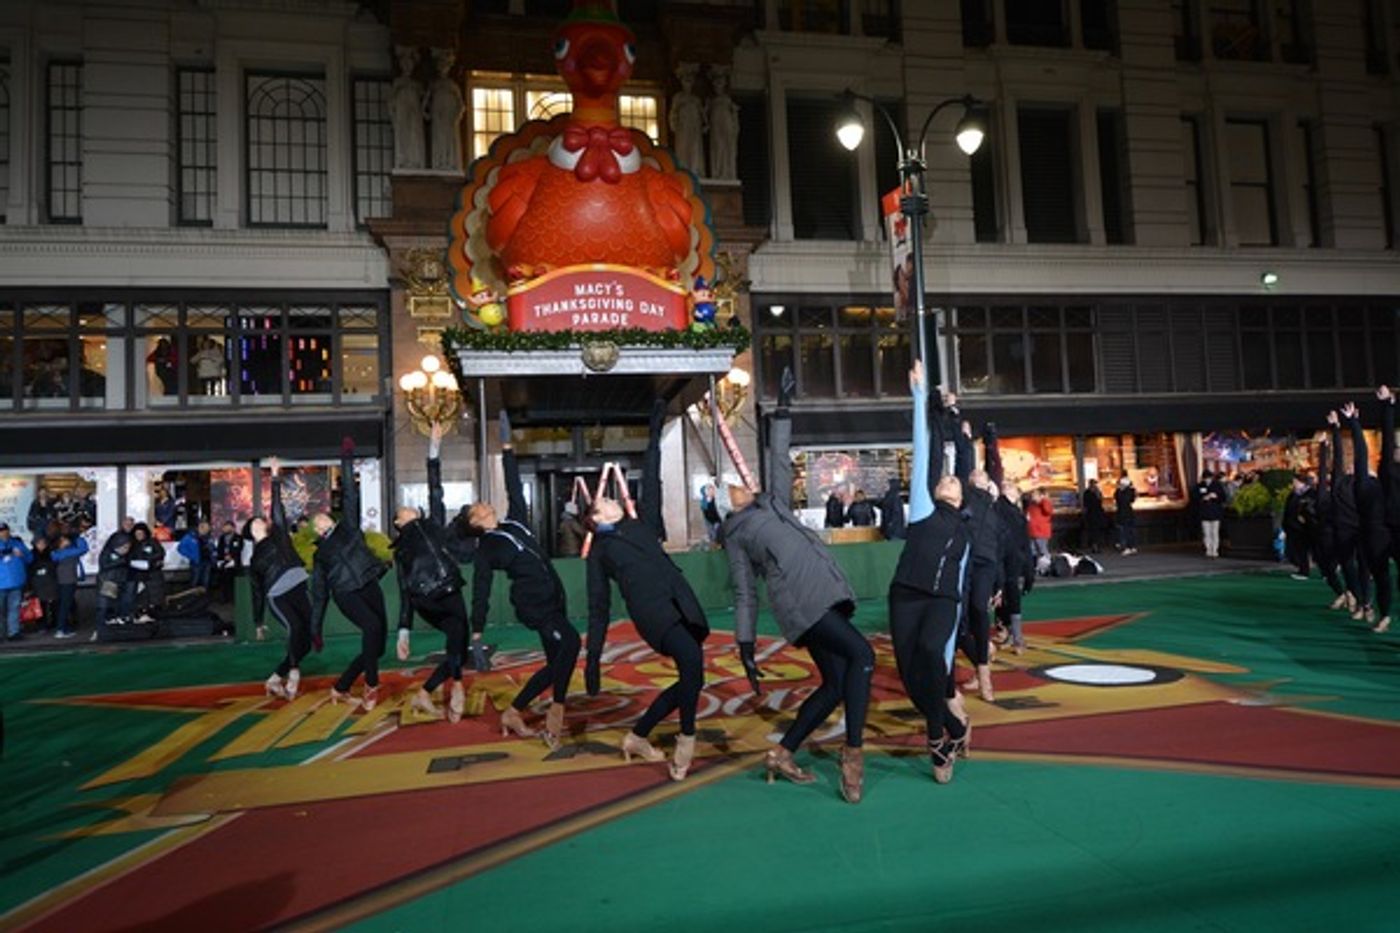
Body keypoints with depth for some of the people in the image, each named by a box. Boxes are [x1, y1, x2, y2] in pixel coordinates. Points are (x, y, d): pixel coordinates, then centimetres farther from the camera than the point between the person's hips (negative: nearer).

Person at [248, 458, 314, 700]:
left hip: (298, 590, 3)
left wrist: (276, 478, 12)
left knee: (305, 641, -2)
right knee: (295, 628, -28)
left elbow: (277, 507, 14)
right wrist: (258, 623, 20)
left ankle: (275, 678, 10)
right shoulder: (254, 559, 17)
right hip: (277, 596, -3)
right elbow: (257, 593, 19)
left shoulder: (279, 534, 21)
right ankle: (293, 672, -24)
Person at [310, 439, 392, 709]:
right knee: (372, 626, -29)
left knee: (376, 644, 0)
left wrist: (347, 460, 9)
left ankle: (340, 688, 17)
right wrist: (315, 628, 17)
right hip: (345, 593, -2)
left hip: (369, 586, 3)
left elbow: (350, 494, 13)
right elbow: (319, 593, 19)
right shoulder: (319, 553, 18)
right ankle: (371, 686, -20)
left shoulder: (348, 526, 19)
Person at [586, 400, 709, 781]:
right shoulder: (599, 551, 16)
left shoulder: (642, 523, 25)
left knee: (690, 678, 6)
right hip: (650, 610, -6)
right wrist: (593, 658, 10)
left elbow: (651, 481, 25)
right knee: (692, 661, -29)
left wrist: (655, 432, 24)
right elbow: (599, 607, 14)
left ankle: (637, 737, 22)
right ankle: (686, 738, -12)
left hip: (681, 603, 6)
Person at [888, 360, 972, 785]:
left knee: (930, 650, -29)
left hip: (943, 601, 1)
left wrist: (948, 652, 14)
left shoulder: (963, 534, 21)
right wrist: (920, 396, 2)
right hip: (907, 596, -1)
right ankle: (955, 730, 19)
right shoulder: (923, 507, 12)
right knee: (912, 677, -6)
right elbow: (924, 452, 6)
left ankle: (937, 735, -15)